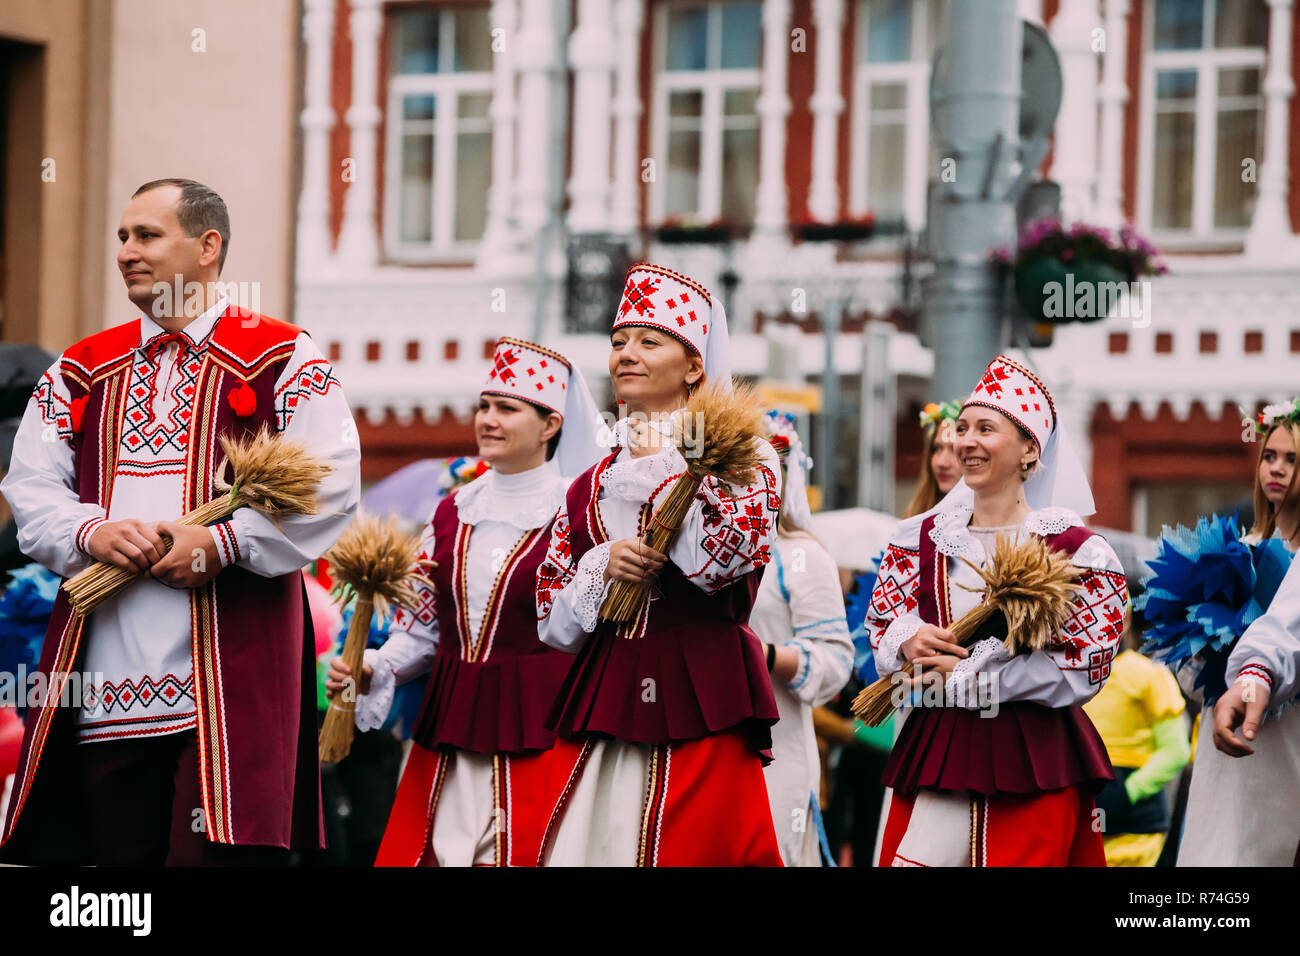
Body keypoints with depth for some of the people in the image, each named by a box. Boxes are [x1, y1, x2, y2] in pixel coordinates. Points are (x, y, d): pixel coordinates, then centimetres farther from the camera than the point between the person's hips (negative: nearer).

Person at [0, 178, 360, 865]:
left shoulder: (280, 359, 3)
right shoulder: (82, 370, 17)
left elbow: (330, 487, -7)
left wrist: (221, 541, -16)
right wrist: (91, 532, -9)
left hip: (229, 671, -4)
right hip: (106, 673, 5)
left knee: (210, 849, -12)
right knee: (119, 851, 6)